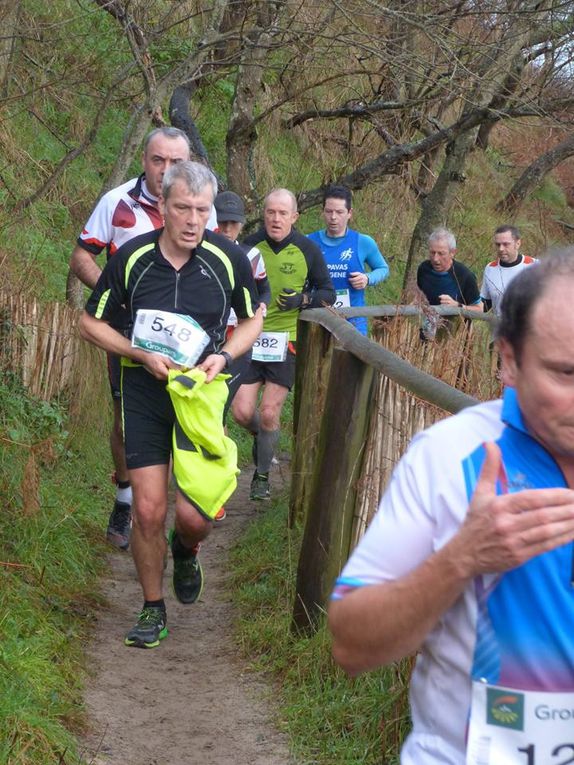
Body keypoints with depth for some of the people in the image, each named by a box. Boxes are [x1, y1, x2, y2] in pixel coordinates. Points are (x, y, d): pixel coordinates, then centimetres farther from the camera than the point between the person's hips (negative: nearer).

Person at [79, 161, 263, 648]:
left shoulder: (229, 258, -8)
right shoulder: (132, 257, -9)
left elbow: (253, 319, 9)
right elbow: (91, 323, 1)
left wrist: (224, 356, -10)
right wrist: (144, 355, -13)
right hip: (145, 393, 0)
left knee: (195, 515, -8)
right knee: (148, 509, -4)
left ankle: (186, 552, 31)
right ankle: (153, 609, 18)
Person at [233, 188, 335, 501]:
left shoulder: (308, 249, -4)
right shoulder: (250, 245, -1)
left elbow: (328, 293, 4)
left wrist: (302, 299, -15)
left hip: (287, 339, -2)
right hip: (250, 337, 2)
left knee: (269, 413, -3)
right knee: (242, 411, -4)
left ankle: (262, 475, 17)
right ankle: (262, 438, 31)